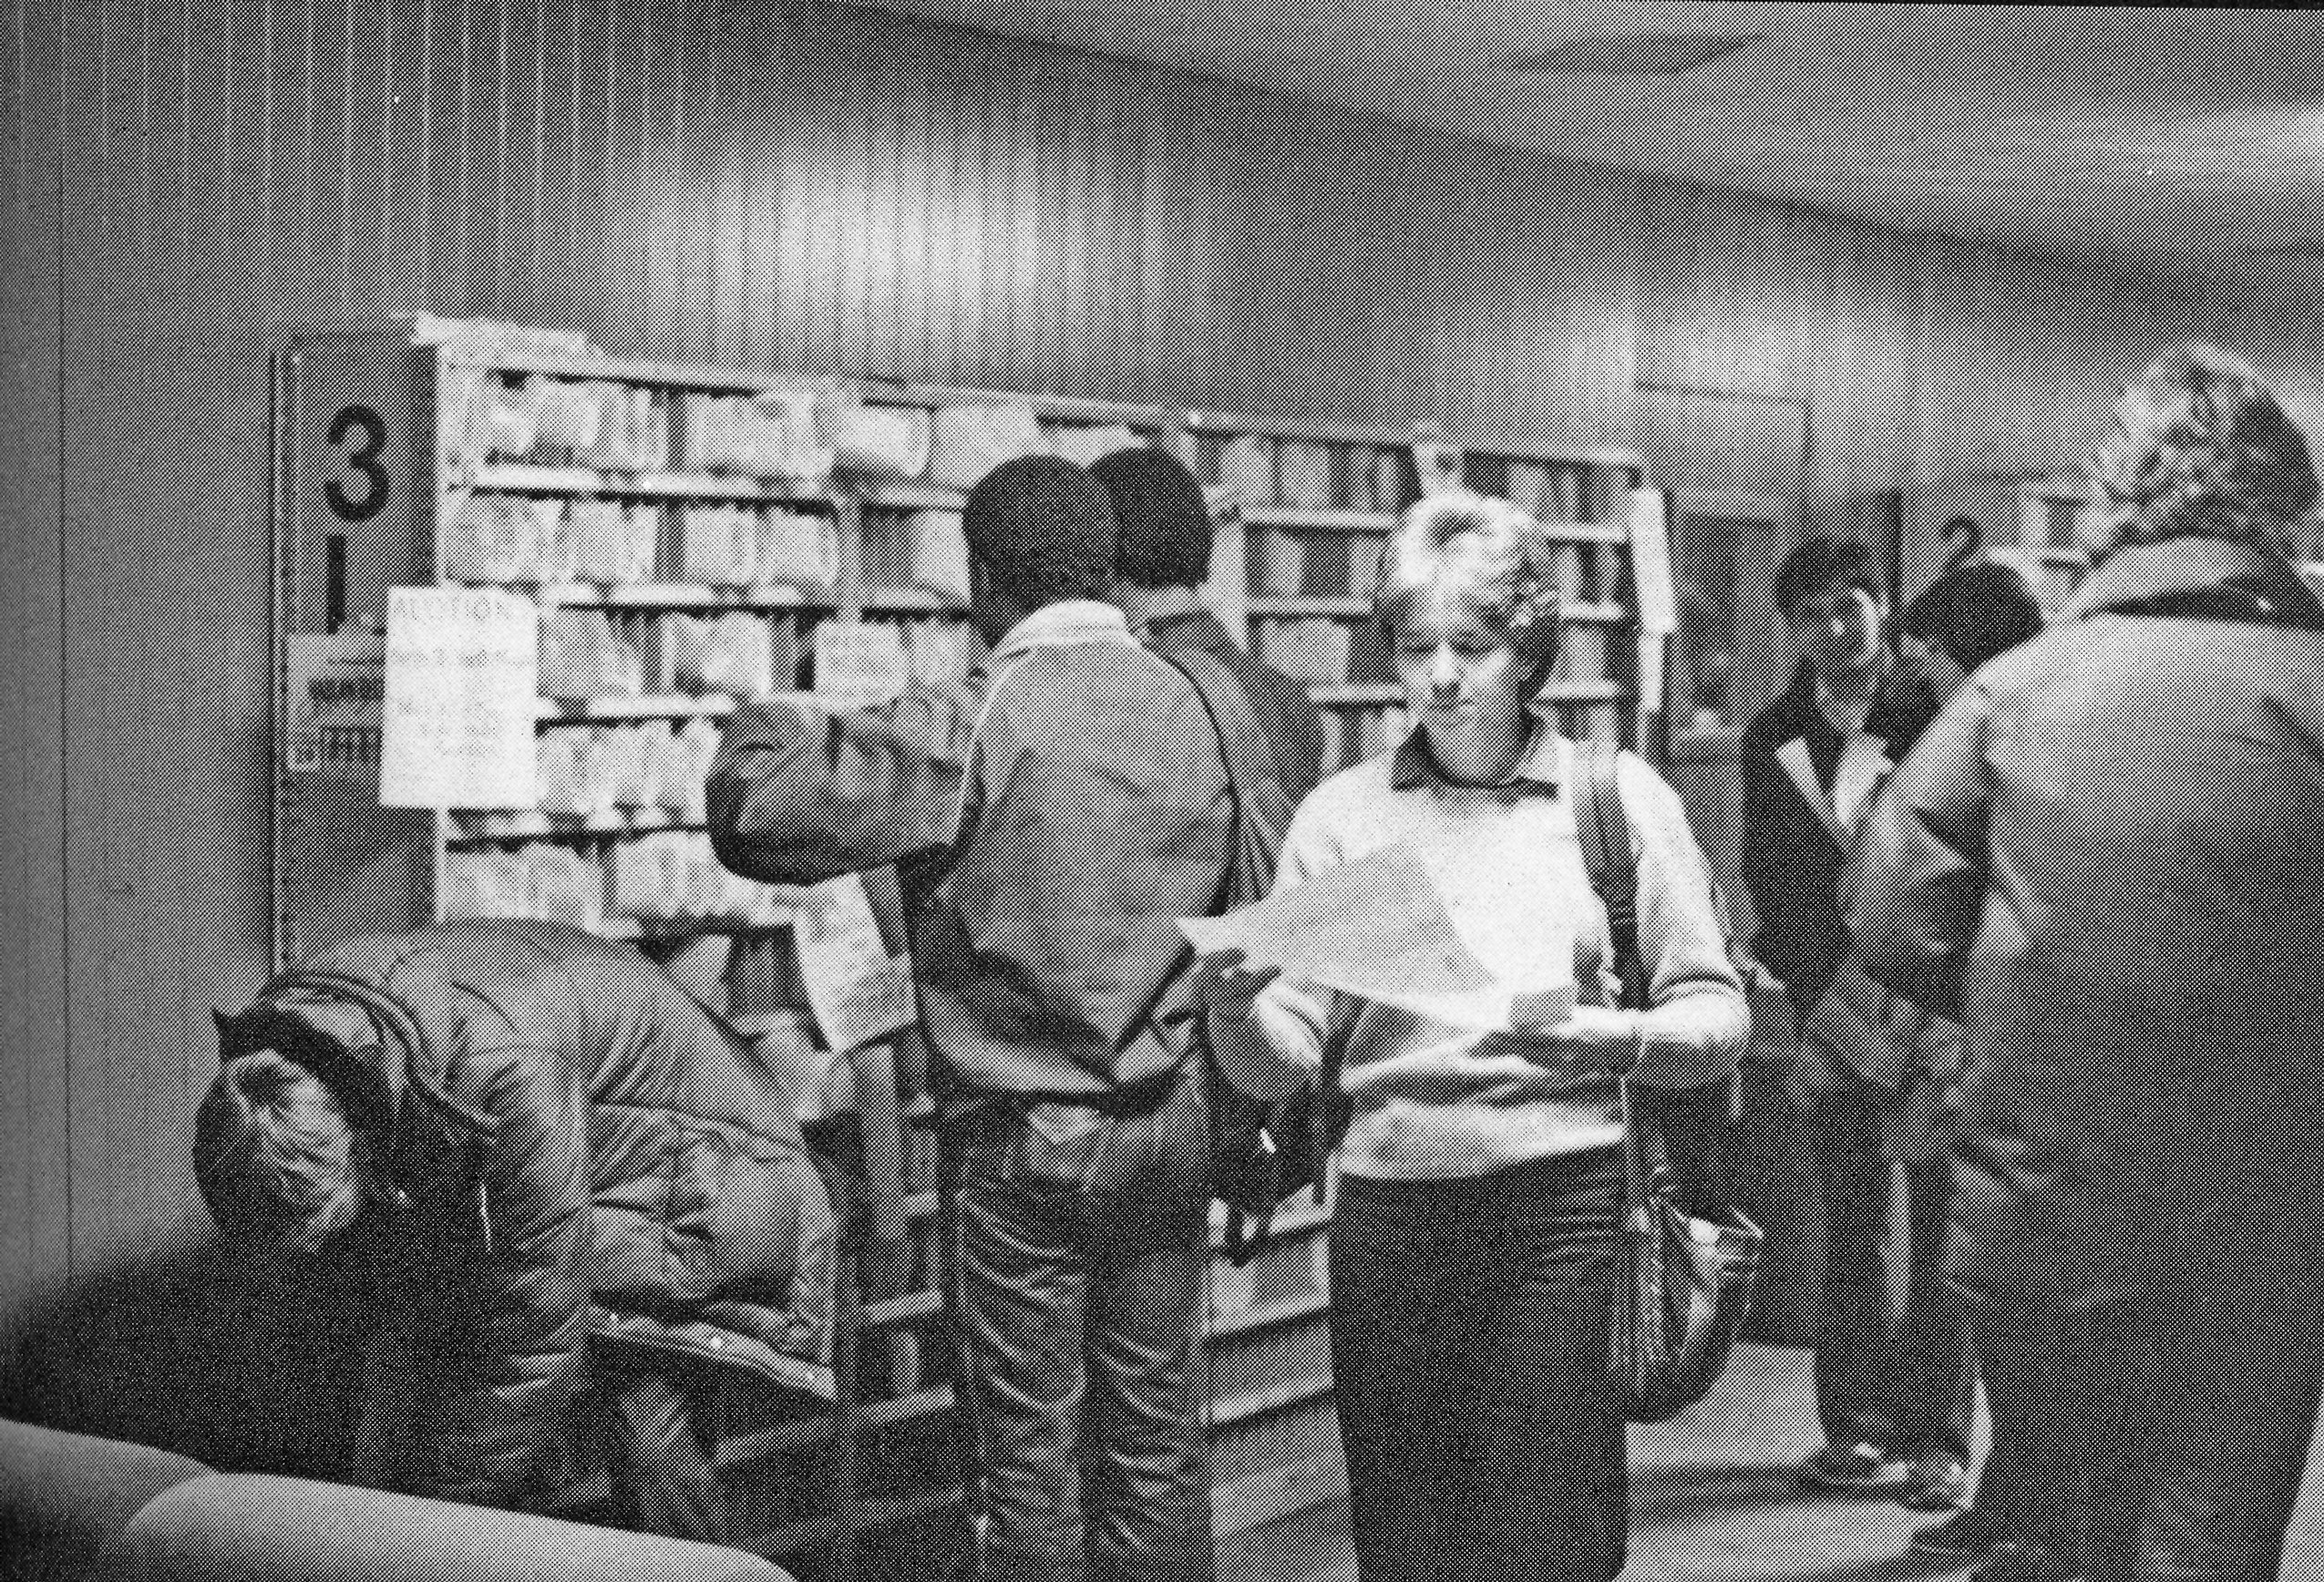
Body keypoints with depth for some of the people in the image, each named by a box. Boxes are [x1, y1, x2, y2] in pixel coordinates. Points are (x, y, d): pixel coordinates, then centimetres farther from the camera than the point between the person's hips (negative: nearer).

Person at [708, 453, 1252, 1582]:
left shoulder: (975, 728, -16)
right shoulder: (1187, 705, 1)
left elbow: (756, 811, -19)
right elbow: (1227, 900, 9)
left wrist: (773, 725, 0)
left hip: (1022, 1132, -5)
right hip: (1171, 1124, 5)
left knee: (1032, 1451, 5)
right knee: (1157, 1436, 13)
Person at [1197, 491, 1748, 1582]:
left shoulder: (1619, 798, 4)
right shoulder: (1344, 811, 8)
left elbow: (1717, 1013, 2)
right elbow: (1284, 1060, 4)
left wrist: (1625, 1042, -18)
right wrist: (1235, 1009, -18)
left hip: (1563, 1212, -2)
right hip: (1389, 1215, 2)